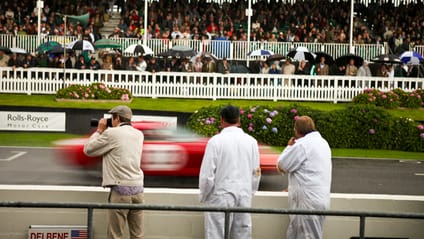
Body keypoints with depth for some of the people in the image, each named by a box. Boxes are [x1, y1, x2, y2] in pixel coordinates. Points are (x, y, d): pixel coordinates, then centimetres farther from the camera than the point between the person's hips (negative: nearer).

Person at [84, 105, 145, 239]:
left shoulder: (112, 133, -6)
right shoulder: (139, 134, 12)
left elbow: (88, 150, 3)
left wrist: (99, 130, 13)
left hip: (121, 189, -6)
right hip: (138, 188, 6)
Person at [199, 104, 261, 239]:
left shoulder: (215, 141, -9)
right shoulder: (251, 141, 4)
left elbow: (207, 174, -8)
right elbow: (256, 174, 9)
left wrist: (203, 197, 6)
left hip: (221, 198, -4)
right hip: (244, 198, 4)